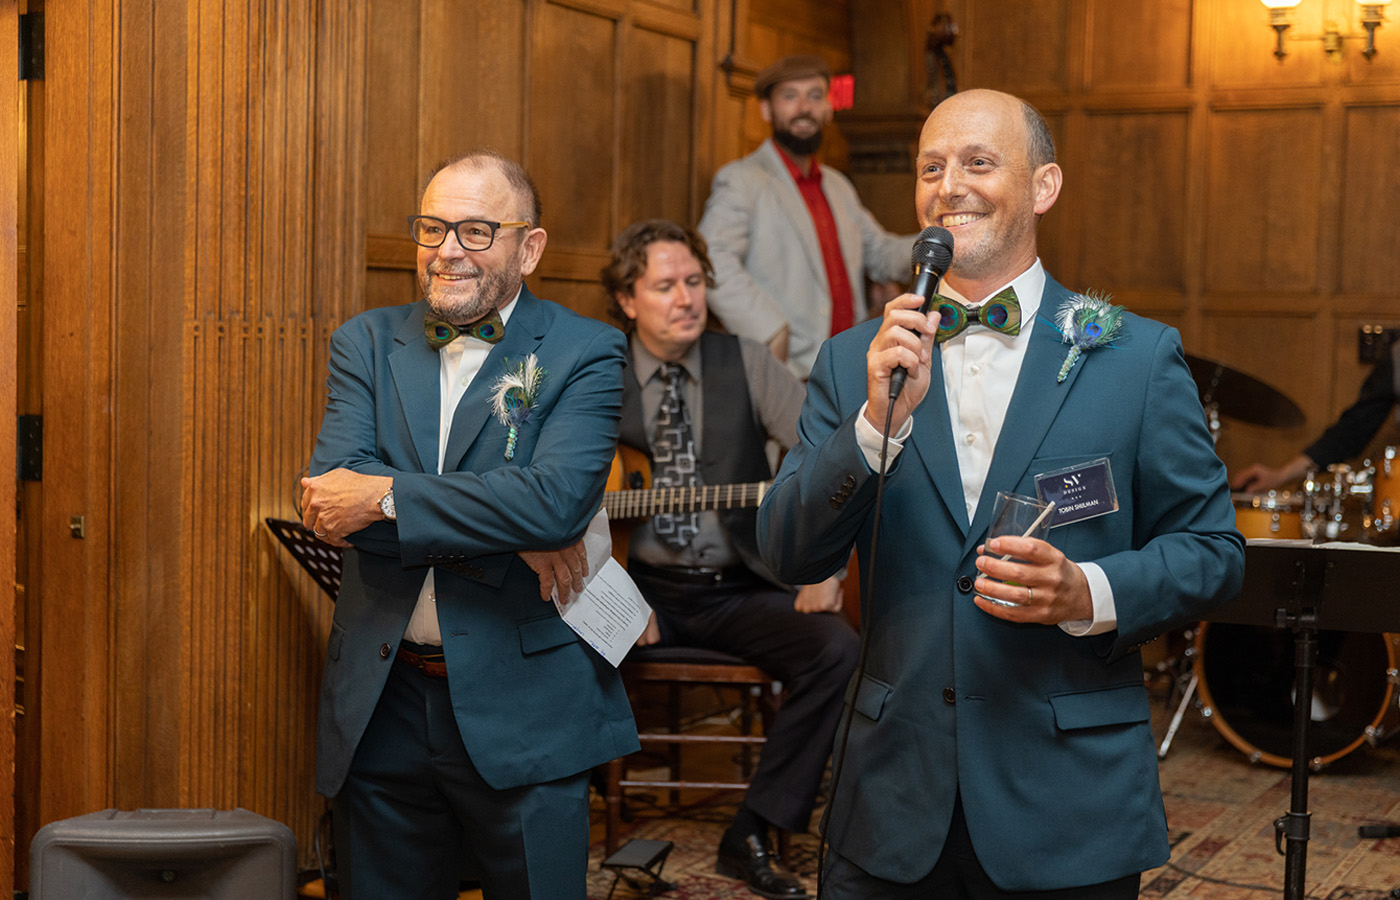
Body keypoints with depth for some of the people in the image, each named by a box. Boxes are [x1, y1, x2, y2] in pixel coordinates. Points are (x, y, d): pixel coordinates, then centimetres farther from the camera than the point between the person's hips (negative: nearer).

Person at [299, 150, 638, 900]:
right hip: (380, 705, 3)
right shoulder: (366, 344, 7)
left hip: (521, 711, -3)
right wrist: (504, 532, -18)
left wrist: (386, 497, -18)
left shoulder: (585, 354, -3)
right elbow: (331, 489, -9)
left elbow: (558, 499, -20)